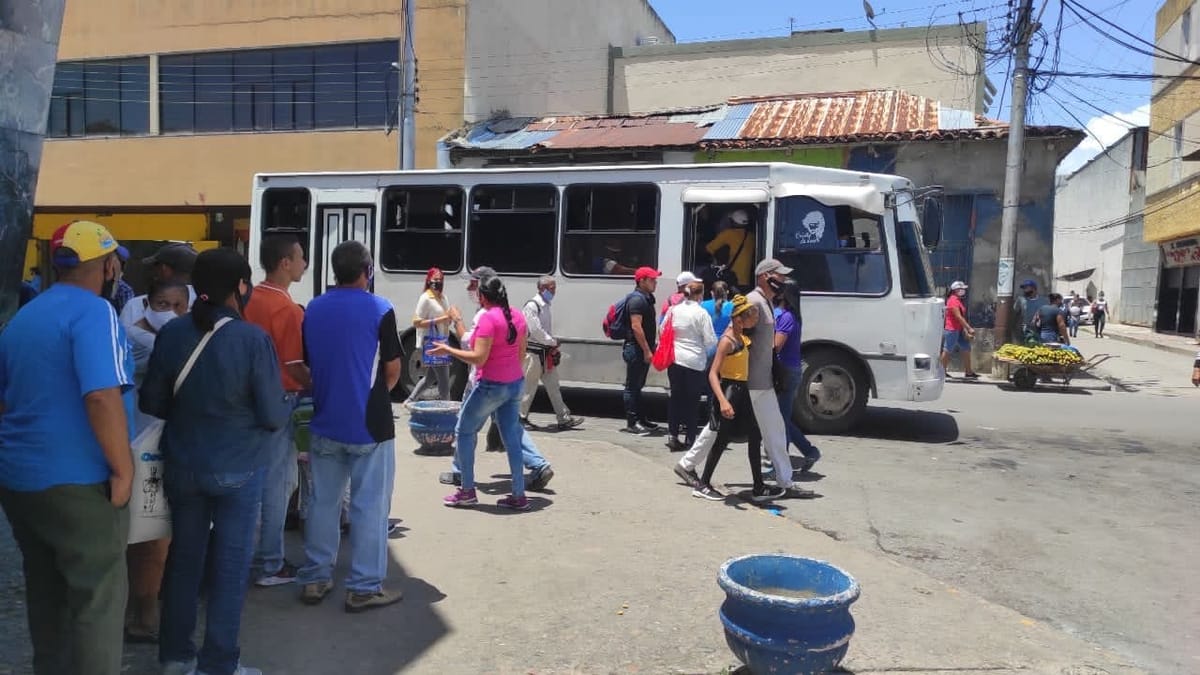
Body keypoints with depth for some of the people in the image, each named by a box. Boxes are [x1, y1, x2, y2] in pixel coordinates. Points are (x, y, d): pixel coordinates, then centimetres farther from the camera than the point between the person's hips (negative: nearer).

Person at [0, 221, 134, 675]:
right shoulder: (93, 311, -15)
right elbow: (102, 397, -27)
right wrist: (123, 468, -20)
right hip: (75, 481, -8)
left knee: (46, 590, 20)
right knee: (98, 599, 1)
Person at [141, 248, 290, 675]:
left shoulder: (171, 334, -5)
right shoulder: (253, 339, -17)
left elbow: (150, 403, 4)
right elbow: (273, 416, -15)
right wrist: (288, 406, 7)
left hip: (182, 466, 4)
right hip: (238, 469, -4)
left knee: (183, 558, 17)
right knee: (231, 564, 8)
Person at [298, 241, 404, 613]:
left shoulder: (313, 309, 5)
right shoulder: (379, 310, -11)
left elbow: (307, 364, 10)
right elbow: (392, 371, -7)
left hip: (325, 424, 5)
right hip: (369, 426, -5)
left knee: (322, 502, 15)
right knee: (369, 505, 3)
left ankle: (315, 579, 22)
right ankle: (364, 587, 8)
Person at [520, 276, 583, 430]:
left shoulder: (546, 306, 14)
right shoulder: (532, 306, -14)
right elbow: (535, 330, -20)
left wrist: (553, 347, 5)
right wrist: (553, 342, -11)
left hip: (546, 352, 9)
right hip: (533, 352, -9)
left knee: (553, 385, 8)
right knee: (529, 386, 0)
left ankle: (564, 419, 9)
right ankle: (521, 417, 13)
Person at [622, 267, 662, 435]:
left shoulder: (646, 298, 16)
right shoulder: (637, 299, -16)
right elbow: (636, 326, -23)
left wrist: (652, 346, 21)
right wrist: (646, 350, -22)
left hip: (643, 349, 10)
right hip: (636, 349, -10)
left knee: (638, 386, 15)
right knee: (633, 386, -4)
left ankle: (640, 419, 22)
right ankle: (632, 423, 0)